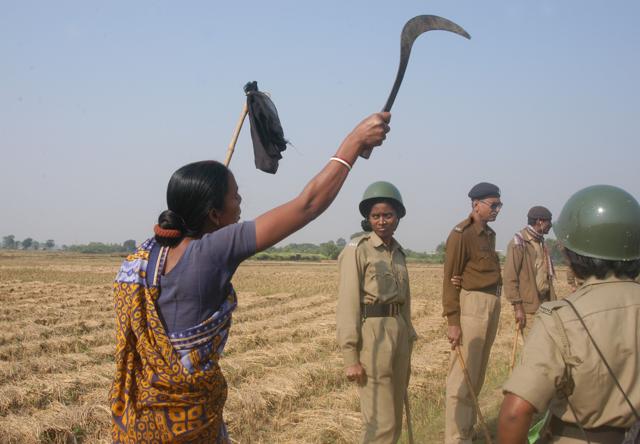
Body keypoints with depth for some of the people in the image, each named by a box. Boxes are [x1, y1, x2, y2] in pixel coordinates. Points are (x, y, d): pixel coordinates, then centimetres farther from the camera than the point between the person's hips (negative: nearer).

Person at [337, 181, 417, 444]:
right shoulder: (357, 250, -7)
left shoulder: (398, 253, 14)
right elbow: (347, 305, -12)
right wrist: (350, 357, -17)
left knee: (393, 420, 13)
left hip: (398, 332, 8)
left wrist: (407, 345, 18)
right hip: (371, 334, -7)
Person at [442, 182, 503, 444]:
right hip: (472, 304, -8)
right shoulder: (461, 234, -10)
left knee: (477, 376, 15)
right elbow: (450, 280, -12)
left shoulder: (490, 234, 14)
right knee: (462, 376, -5)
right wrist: (452, 321, -17)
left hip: (492, 304, 9)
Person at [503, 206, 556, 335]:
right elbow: (510, 277, -14)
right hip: (528, 306, -7)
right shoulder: (519, 243, -10)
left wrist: (553, 302, 14)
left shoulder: (541, 242, 15)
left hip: (545, 305, 8)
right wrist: (517, 307, -16)